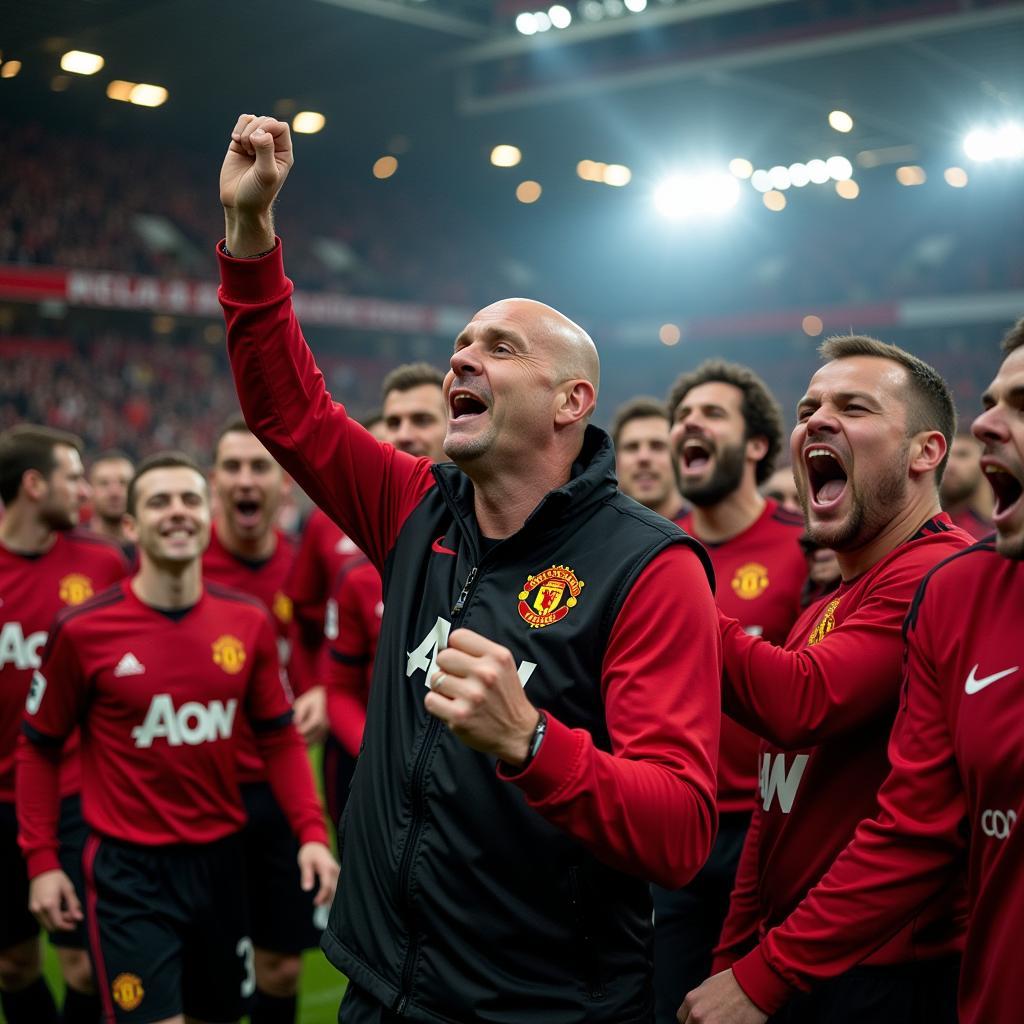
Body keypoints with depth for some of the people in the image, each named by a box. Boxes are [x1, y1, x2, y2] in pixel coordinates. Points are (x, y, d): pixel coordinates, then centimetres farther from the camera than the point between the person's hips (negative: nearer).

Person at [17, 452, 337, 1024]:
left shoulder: (249, 622, 0)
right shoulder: (83, 630, -10)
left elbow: (280, 738, 6)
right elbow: (41, 748, 0)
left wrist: (311, 832, -5)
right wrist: (42, 858, -5)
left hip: (222, 859, 4)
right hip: (130, 870, -4)